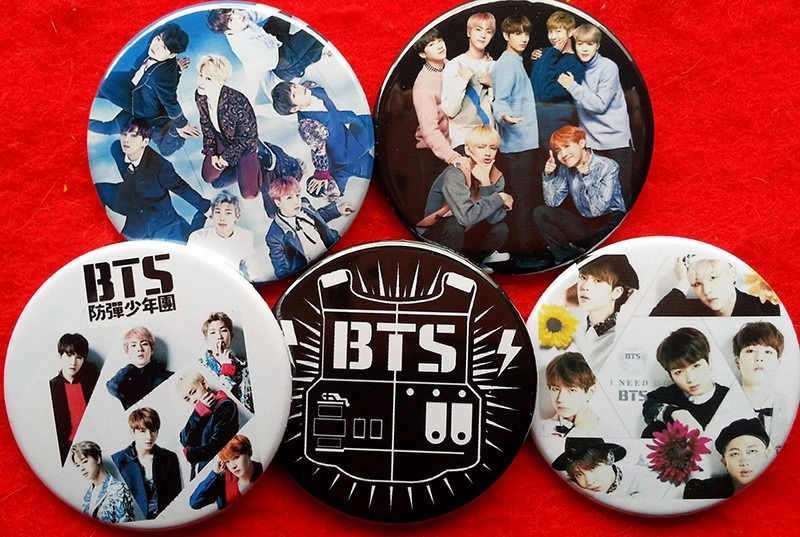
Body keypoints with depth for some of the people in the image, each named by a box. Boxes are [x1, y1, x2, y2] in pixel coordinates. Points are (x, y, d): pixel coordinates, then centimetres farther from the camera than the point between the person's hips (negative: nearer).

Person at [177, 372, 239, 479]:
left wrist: (190, 453, 1)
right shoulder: (199, 413, 18)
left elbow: (215, 447, -12)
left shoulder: (226, 406, -5)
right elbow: (185, 441, 3)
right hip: (198, 473, 7)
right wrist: (199, 410, -3)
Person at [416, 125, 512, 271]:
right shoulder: (454, 174, -27)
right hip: (432, 232, -6)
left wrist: (485, 183, -29)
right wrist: (498, 199, -28)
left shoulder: (496, 177, -7)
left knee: (500, 230, -16)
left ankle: (470, 260, 11)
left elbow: (493, 218, -20)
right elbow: (466, 217, -40)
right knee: (454, 226, -35)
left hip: (464, 232, 6)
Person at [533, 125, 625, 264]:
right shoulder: (565, 168, -2)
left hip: (610, 219, -5)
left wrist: (586, 176, -28)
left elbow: (597, 210, -23)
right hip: (584, 224, 5)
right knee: (540, 213, -7)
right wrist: (548, 175, -13)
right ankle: (571, 255, -10)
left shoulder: (608, 167, -17)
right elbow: (553, 202, -1)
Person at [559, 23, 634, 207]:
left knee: (621, 191, -1)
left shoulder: (608, 67, -10)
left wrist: (573, 87, -18)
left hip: (616, 139, -4)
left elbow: (600, 104, -15)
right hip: (590, 140, 4)